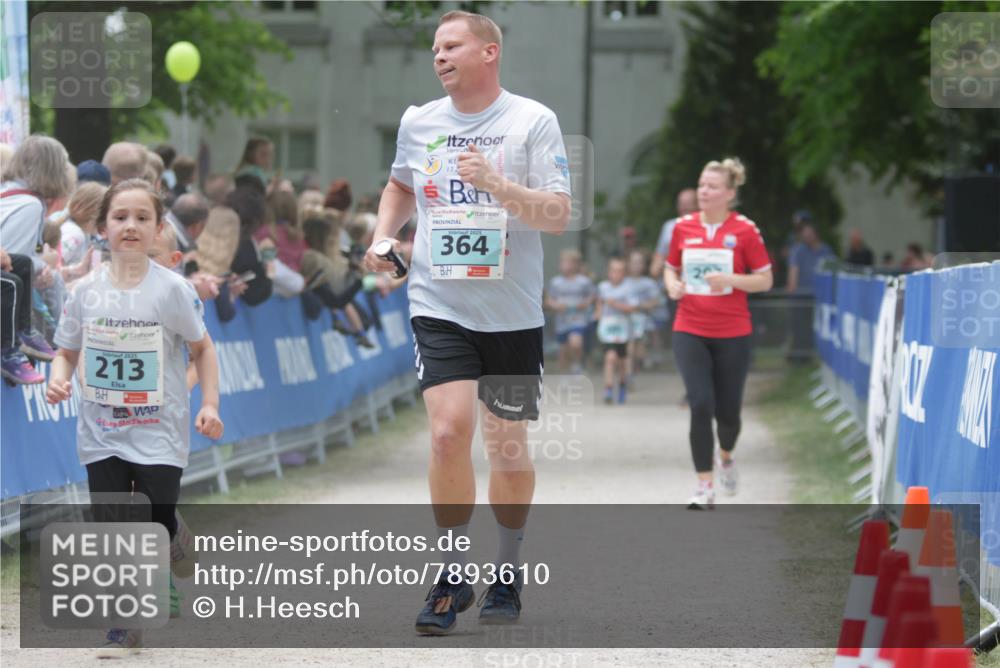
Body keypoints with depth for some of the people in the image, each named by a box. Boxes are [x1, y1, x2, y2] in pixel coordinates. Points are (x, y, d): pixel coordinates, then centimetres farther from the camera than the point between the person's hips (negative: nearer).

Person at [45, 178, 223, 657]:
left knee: (158, 528, -1)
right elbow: (67, 351, 9)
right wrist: (58, 379, -12)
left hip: (159, 434, -2)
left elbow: (202, 348, 2)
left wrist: (209, 404, -8)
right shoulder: (86, 291, -1)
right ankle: (120, 627, 11)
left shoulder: (172, 289, -8)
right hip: (101, 434, 2)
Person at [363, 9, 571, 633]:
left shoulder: (533, 120, -5)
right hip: (440, 307, 1)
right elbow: (401, 186, 26)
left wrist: (497, 186, -24)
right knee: (449, 430, -15)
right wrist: (383, 235, 9)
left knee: (507, 441, 7)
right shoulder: (418, 122, 6)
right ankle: (453, 577, -2)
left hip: (513, 313, -1)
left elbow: (560, 215, -11)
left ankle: (508, 574, 25)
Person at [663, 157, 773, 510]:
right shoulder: (683, 227, 3)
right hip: (690, 331, 1)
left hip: (732, 334, -1)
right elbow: (671, 268, 16)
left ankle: (725, 456, 41)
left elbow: (765, 280, -4)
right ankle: (705, 487, -7)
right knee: (701, 405, -13)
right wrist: (672, 285, -7)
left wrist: (730, 280, -20)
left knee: (727, 411, 6)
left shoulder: (745, 230, -6)